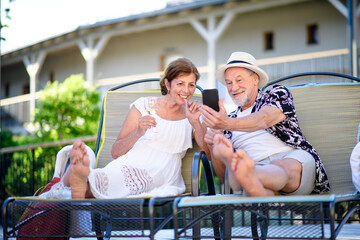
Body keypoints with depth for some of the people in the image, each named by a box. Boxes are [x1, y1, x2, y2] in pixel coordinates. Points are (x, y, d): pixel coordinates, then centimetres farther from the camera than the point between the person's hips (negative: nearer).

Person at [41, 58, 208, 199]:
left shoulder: (191, 115, 20)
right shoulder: (143, 105, 14)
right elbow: (116, 152, 10)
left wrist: (196, 123, -8)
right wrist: (138, 133, -9)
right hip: (129, 167, 0)